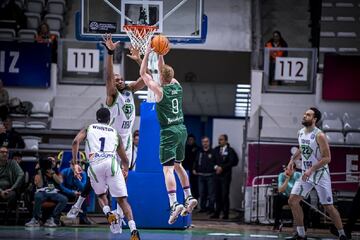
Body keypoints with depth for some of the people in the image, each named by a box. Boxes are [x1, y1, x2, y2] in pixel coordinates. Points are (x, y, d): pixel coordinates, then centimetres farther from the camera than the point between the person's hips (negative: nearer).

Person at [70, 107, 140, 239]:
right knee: (122, 199, 1)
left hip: (95, 165, 0)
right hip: (111, 163, 0)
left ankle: (108, 214, -4)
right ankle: (133, 229, -18)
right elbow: (125, 159, 30)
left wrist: (75, 163, 5)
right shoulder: (115, 133, 27)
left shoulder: (88, 129, 24)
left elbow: (75, 142, 3)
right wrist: (125, 169, 51)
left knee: (101, 195, 26)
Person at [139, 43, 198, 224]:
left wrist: (148, 53, 1)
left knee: (168, 169, -12)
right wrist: (160, 55, 22)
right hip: (182, 129, 7)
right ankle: (189, 198, 22)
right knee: (178, 165, 22)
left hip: (169, 132, -7)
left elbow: (143, 73, -3)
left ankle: (174, 204, -26)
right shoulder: (177, 86, 6)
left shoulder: (160, 90, -10)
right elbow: (165, 72, 25)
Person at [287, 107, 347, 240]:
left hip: (320, 174, -7)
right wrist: (292, 159, 8)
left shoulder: (319, 135, -18)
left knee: (328, 206, -4)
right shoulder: (300, 133, 5)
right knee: (292, 200, -3)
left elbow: (327, 158, -20)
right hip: (306, 174, 7)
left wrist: (311, 169, -26)